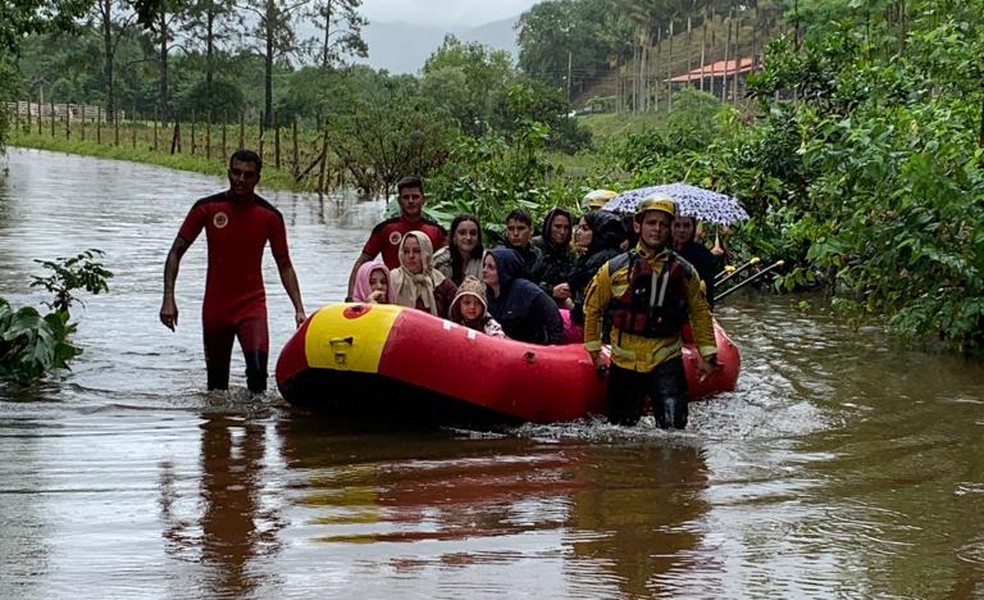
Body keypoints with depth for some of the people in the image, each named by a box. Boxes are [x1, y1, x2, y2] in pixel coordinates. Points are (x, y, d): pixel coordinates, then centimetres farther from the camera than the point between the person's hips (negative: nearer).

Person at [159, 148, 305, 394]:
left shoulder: (270, 216, -1)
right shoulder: (207, 208, -3)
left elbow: (284, 265, 7)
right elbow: (176, 253, 2)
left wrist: (298, 309, -3)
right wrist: (169, 298, -9)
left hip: (252, 304, -1)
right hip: (215, 307, 1)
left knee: (258, 368, -23)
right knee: (216, 384, 9)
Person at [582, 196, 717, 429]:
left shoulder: (683, 271, 2)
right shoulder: (614, 269, 0)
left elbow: (700, 312, 13)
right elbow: (592, 309, 10)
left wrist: (707, 354, 10)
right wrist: (594, 351, 8)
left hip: (667, 362, -1)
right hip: (624, 364, 1)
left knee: (674, 429, -16)